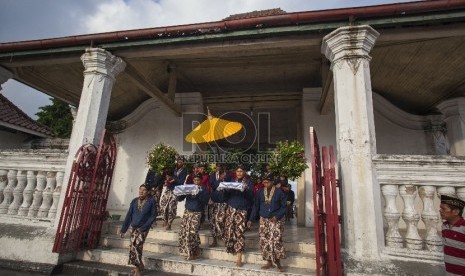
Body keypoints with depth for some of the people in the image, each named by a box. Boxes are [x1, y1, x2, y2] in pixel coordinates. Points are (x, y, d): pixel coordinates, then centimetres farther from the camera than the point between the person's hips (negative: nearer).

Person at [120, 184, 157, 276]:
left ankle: (138, 266, 8)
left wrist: (143, 227, -15)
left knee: (136, 246, -13)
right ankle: (139, 265, 25)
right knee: (133, 247, 5)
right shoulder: (134, 201, 1)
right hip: (134, 227, 4)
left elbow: (153, 216, -10)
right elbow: (129, 215, 5)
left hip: (143, 228, -4)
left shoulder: (151, 201, -10)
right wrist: (123, 229, 3)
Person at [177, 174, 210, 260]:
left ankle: (194, 253, 7)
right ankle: (187, 252, 19)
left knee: (192, 232, -12)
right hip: (187, 212, 4)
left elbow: (205, 202, -12)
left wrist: (198, 195, -22)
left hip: (196, 213, -4)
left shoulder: (203, 190, 0)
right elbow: (179, 198, 7)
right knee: (184, 232, 0)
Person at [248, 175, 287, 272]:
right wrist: (251, 219, 2)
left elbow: (284, 206, -2)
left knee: (276, 241, -12)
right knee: (265, 241, 3)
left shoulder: (279, 192, -5)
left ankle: (278, 263, 1)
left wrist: (277, 216, -14)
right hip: (263, 220, 3)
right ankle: (269, 262, 15)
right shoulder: (260, 192, 2)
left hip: (275, 220, -3)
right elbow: (256, 206, 6)